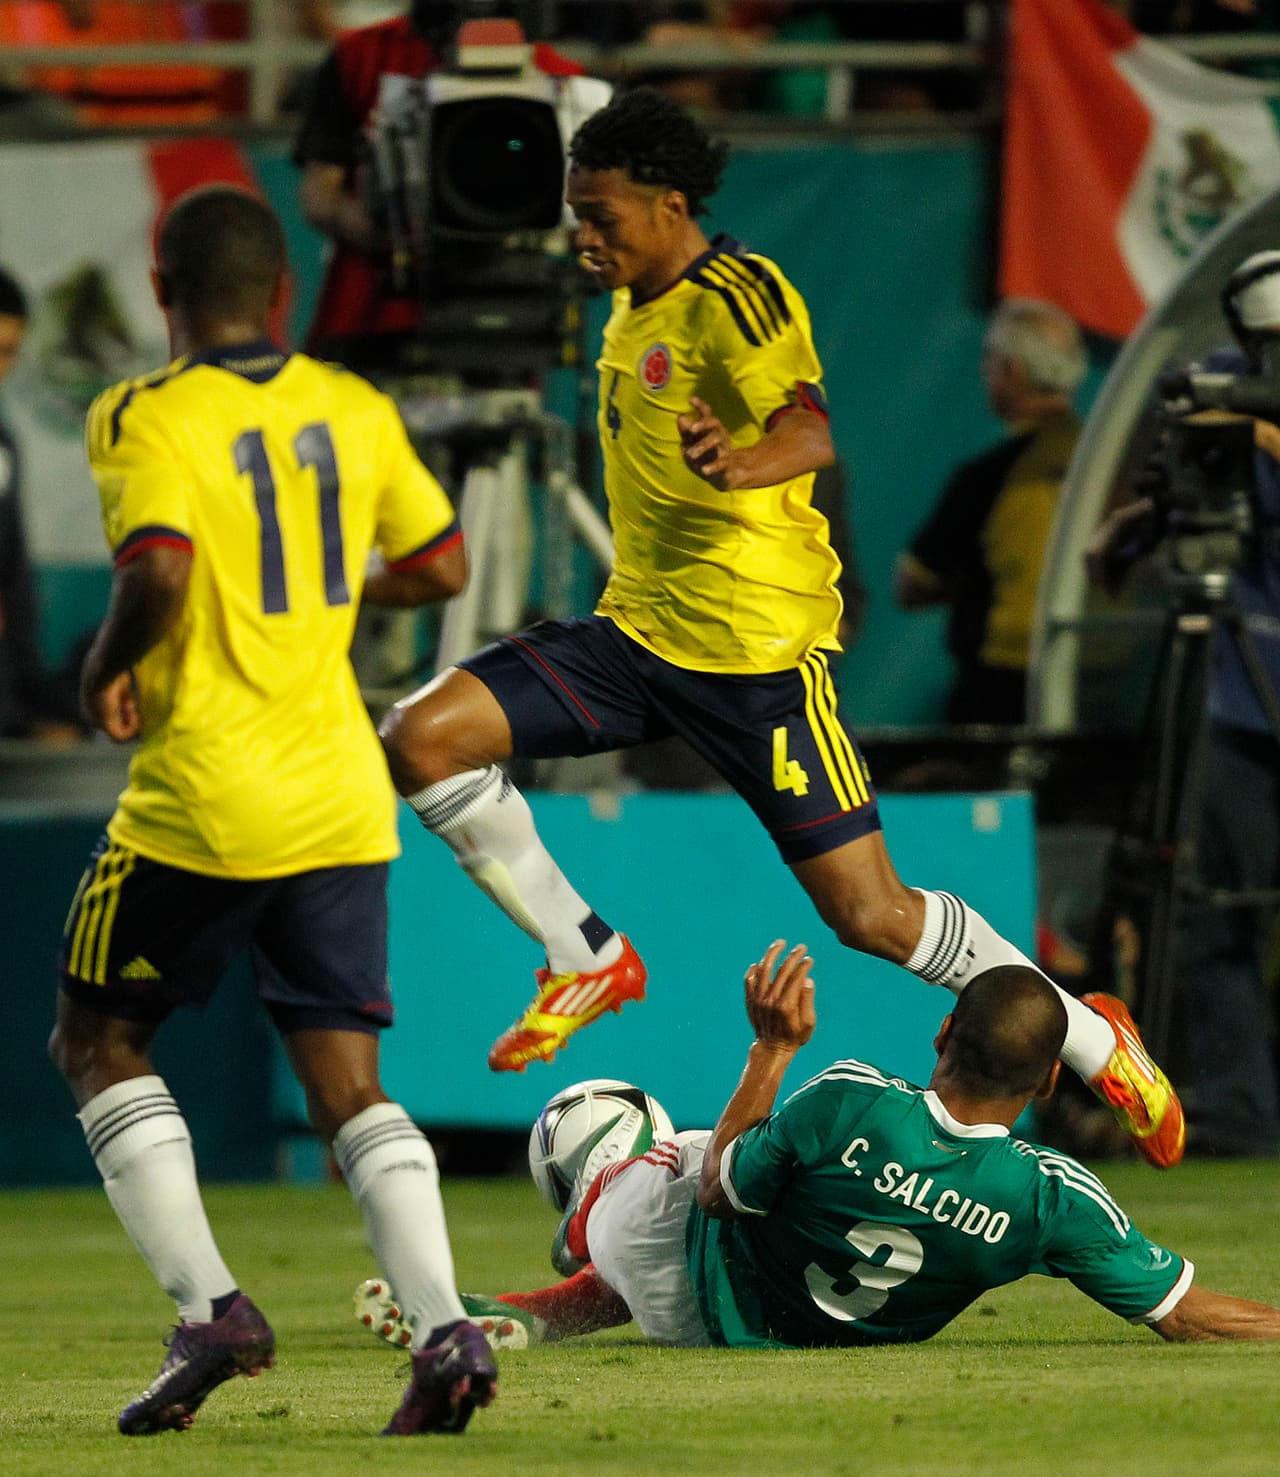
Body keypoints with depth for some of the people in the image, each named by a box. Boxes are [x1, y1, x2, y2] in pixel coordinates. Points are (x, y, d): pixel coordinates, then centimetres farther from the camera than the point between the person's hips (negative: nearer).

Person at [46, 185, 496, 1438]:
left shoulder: (144, 418, -10)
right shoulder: (354, 408, 7)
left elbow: (159, 572, -25)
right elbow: (440, 567, 14)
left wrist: (108, 671, -7)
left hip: (203, 795, -5)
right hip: (341, 799, 5)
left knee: (97, 1042, 13)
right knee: (344, 1078, 7)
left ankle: (207, 1305, -1)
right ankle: (445, 1328, -11)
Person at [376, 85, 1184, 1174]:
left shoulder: (738, 297, -13)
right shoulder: (635, 311, 14)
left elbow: (811, 432, -30)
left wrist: (737, 466, -50)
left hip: (758, 652, -8)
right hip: (635, 634, 8)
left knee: (869, 914, -7)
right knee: (422, 737, -11)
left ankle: (1092, 1038, 13)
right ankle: (586, 962, 3)